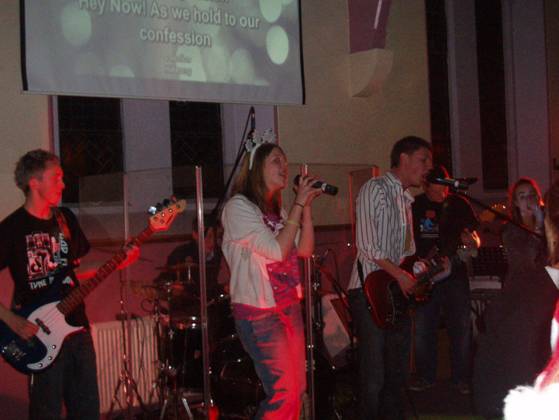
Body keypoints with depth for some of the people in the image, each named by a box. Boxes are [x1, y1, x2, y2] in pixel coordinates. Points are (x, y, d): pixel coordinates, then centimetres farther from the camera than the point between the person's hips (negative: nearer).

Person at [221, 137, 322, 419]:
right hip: (258, 312, -8)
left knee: (296, 390, 11)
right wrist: (298, 204, -15)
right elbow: (276, 251, -20)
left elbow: (305, 250, 5)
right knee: (284, 394, -9)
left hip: (289, 307, 8)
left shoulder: (278, 211, 14)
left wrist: (306, 207, -3)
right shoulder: (238, 207, -11)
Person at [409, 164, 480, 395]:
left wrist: (473, 242, -17)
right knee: (422, 330, 3)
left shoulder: (458, 203, 2)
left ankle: (461, 377, 14)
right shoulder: (415, 206, 2)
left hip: (455, 274, 0)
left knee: (461, 328, 1)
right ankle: (426, 375, 18)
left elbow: (473, 234, 6)